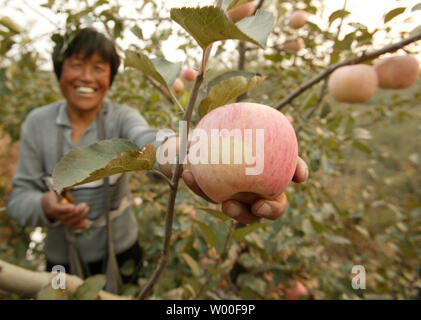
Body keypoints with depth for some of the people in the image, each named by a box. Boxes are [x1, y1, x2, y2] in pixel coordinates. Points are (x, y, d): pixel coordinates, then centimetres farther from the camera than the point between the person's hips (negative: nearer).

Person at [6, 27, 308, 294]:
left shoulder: (122, 117, -16)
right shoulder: (37, 123, -10)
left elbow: (149, 141, -40)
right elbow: (19, 197, -7)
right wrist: (46, 206, -30)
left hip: (119, 252, -1)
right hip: (62, 259, 1)